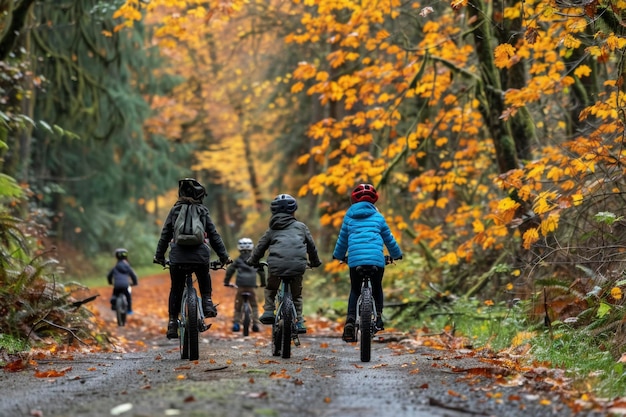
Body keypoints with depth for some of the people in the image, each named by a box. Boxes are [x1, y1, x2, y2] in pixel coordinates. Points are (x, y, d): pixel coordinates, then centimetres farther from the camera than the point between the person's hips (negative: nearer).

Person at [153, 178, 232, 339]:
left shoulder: (174, 210, 11)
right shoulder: (203, 211, 10)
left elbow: (165, 235, 11)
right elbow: (214, 235, 10)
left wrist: (159, 255, 19)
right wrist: (224, 256, 15)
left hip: (178, 256, 0)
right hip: (200, 256, 0)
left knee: (176, 290, 13)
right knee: (204, 279, 30)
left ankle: (172, 323, 7)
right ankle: (207, 302, 10)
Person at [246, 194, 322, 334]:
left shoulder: (272, 230, 20)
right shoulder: (301, 227, 18)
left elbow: (260, 246, 23)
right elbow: (311, 245, 24)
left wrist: (253, 261, 39)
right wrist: (315, 262, 40)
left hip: (276, 264, 0)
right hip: (298, 264, 0)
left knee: (270, 289, 25)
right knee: (297, 293, 17)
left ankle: (269, 311, 9)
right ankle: (299, 321, 11)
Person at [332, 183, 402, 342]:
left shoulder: (349, 216, 14)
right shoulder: (378, 217, 13)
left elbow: (342, 239, 22)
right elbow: (389, 238, 22)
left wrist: (338, 255, 40)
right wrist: (396, 254, 39)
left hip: (355, 258, 1)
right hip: (377, 258, 0)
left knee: (355, 290, 13)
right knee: (377, 287, 22)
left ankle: (350, 320, -6)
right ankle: (378, 316, 9)